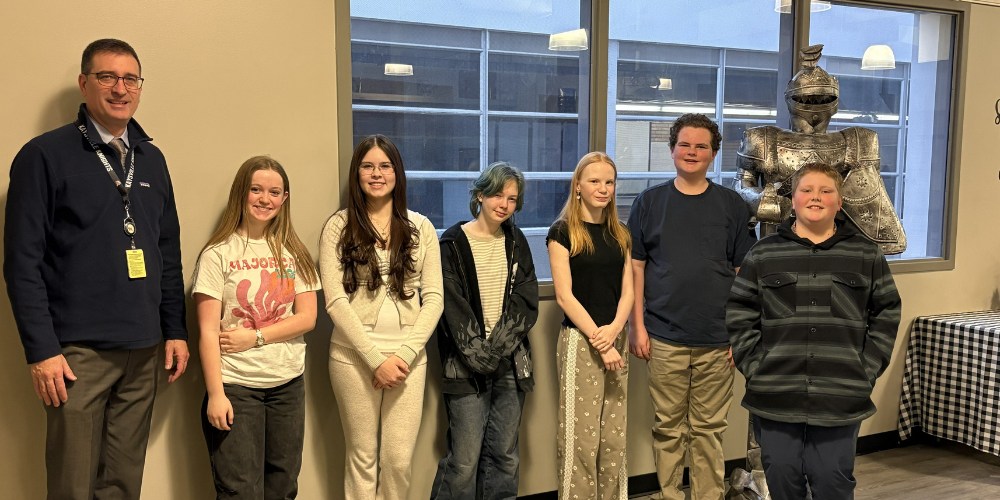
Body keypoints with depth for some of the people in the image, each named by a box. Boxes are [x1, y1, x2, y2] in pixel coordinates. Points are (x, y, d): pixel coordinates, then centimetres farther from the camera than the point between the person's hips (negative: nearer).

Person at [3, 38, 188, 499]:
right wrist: (41, 350, -12)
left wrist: (175, 330, 12)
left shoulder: (151, 159, 13)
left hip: (142, 350, 5)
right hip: (77, 352, -5)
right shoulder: (44, 155, -4)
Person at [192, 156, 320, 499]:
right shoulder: (218, 254, -5)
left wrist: (255, 336, -11)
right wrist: (215, 394, -13)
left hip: (289, 384, 4)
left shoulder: (293, 252, 7)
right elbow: (208, 331, -7)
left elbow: (307, 317, 1)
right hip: (235, 386, -4)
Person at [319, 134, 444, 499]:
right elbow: (335, 300, -6)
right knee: (363, 455, 7)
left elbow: (433, 298, 3)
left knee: (399, 458, 4)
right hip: (354, 356, -1)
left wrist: (406, 353, -8)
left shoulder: (421, 227, 7)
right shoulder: (338, 227, 0)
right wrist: (376, 359, -11)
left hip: (408, 356, 2)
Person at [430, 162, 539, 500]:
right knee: (465, 459, -6)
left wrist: (500, 343, -10)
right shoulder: (454, 243, -1)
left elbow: (526, 301, 4)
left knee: (505, 455, 8)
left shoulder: (516, 242, 12)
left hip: (511, 362, 4)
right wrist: (476, 352, -15)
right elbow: (452, 307, -7)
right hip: (467, 364, -4)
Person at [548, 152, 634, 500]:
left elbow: (627, 292, 8)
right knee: (581, 435, -1)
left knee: (614, 435, 9)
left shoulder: (620, 234, 12)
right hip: (579, 340, -5)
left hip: (615, 339, 5)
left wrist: (614, 330, -11)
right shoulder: (562, 232, -4)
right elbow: (564, 295, -9)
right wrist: (598, 340, -14)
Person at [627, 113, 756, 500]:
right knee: (668, 428, 8)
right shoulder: (649, 202, 5)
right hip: (663, 339, 0)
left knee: (709, 430, 9)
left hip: (717, 340, 1)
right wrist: (637, 326, -1)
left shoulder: (732, 205, 6)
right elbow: (636, 268, 5)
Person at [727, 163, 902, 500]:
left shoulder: (866, 254, 7)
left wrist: (867, 370, 0)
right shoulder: (763, 255, 5)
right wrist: (755, 367, -4)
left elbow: (886, 314, 9)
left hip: (840, 400, 0)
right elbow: (739, 314, 4)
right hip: (775, 397, 0)